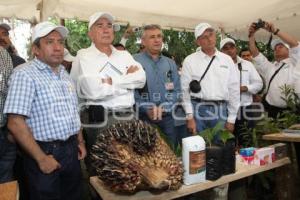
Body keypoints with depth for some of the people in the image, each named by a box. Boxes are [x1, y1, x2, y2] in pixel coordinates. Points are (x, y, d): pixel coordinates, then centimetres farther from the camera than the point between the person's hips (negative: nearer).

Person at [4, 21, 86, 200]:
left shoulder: (65, 74, 10)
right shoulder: (25, 74, -14)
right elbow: (16, 123, -20)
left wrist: (80, 142, 12)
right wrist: (41, 158, -19)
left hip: (71, 150, 7)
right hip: (46, 152, -7)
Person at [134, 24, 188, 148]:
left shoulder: (170, 63, 13)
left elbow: (177, 90, 6)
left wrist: (164, 107, -10)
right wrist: (146, 108, -18)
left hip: (168, 118, 4)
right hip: (144, 118, -4)